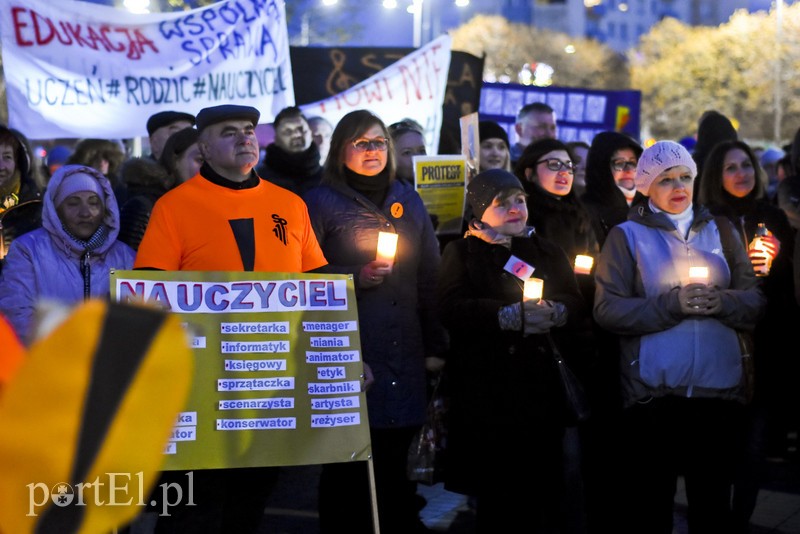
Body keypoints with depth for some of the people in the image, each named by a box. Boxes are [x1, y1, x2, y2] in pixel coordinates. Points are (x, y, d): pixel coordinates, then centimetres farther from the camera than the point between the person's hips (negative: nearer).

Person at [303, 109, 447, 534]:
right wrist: (355, 278, -14)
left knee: (398, 458, 6)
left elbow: (430, 276, 14)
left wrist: (435, 345, 9)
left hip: (405, 353, 4)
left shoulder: (408, 200, 15)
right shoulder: (322, 202, 1)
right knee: (348, 461, -1)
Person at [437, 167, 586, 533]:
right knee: (496, 493, -2)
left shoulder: (547, 251, 18)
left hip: (541, 385, 3)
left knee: (545, 485, -1)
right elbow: (452, 308, -8)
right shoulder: (462, 252, 7)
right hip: (487, 389, -3)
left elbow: (577, 302, 8)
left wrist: (554, 313, -15)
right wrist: (512, 315, -18)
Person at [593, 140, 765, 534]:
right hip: (652, 394, -3)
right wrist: (672, 304, -18)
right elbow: (607, 310, -8)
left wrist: (722, 302, -14)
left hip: (719, 388, 3)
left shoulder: (719, 231, 13)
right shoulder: (626, 236, 4)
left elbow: (755, 301, 7)